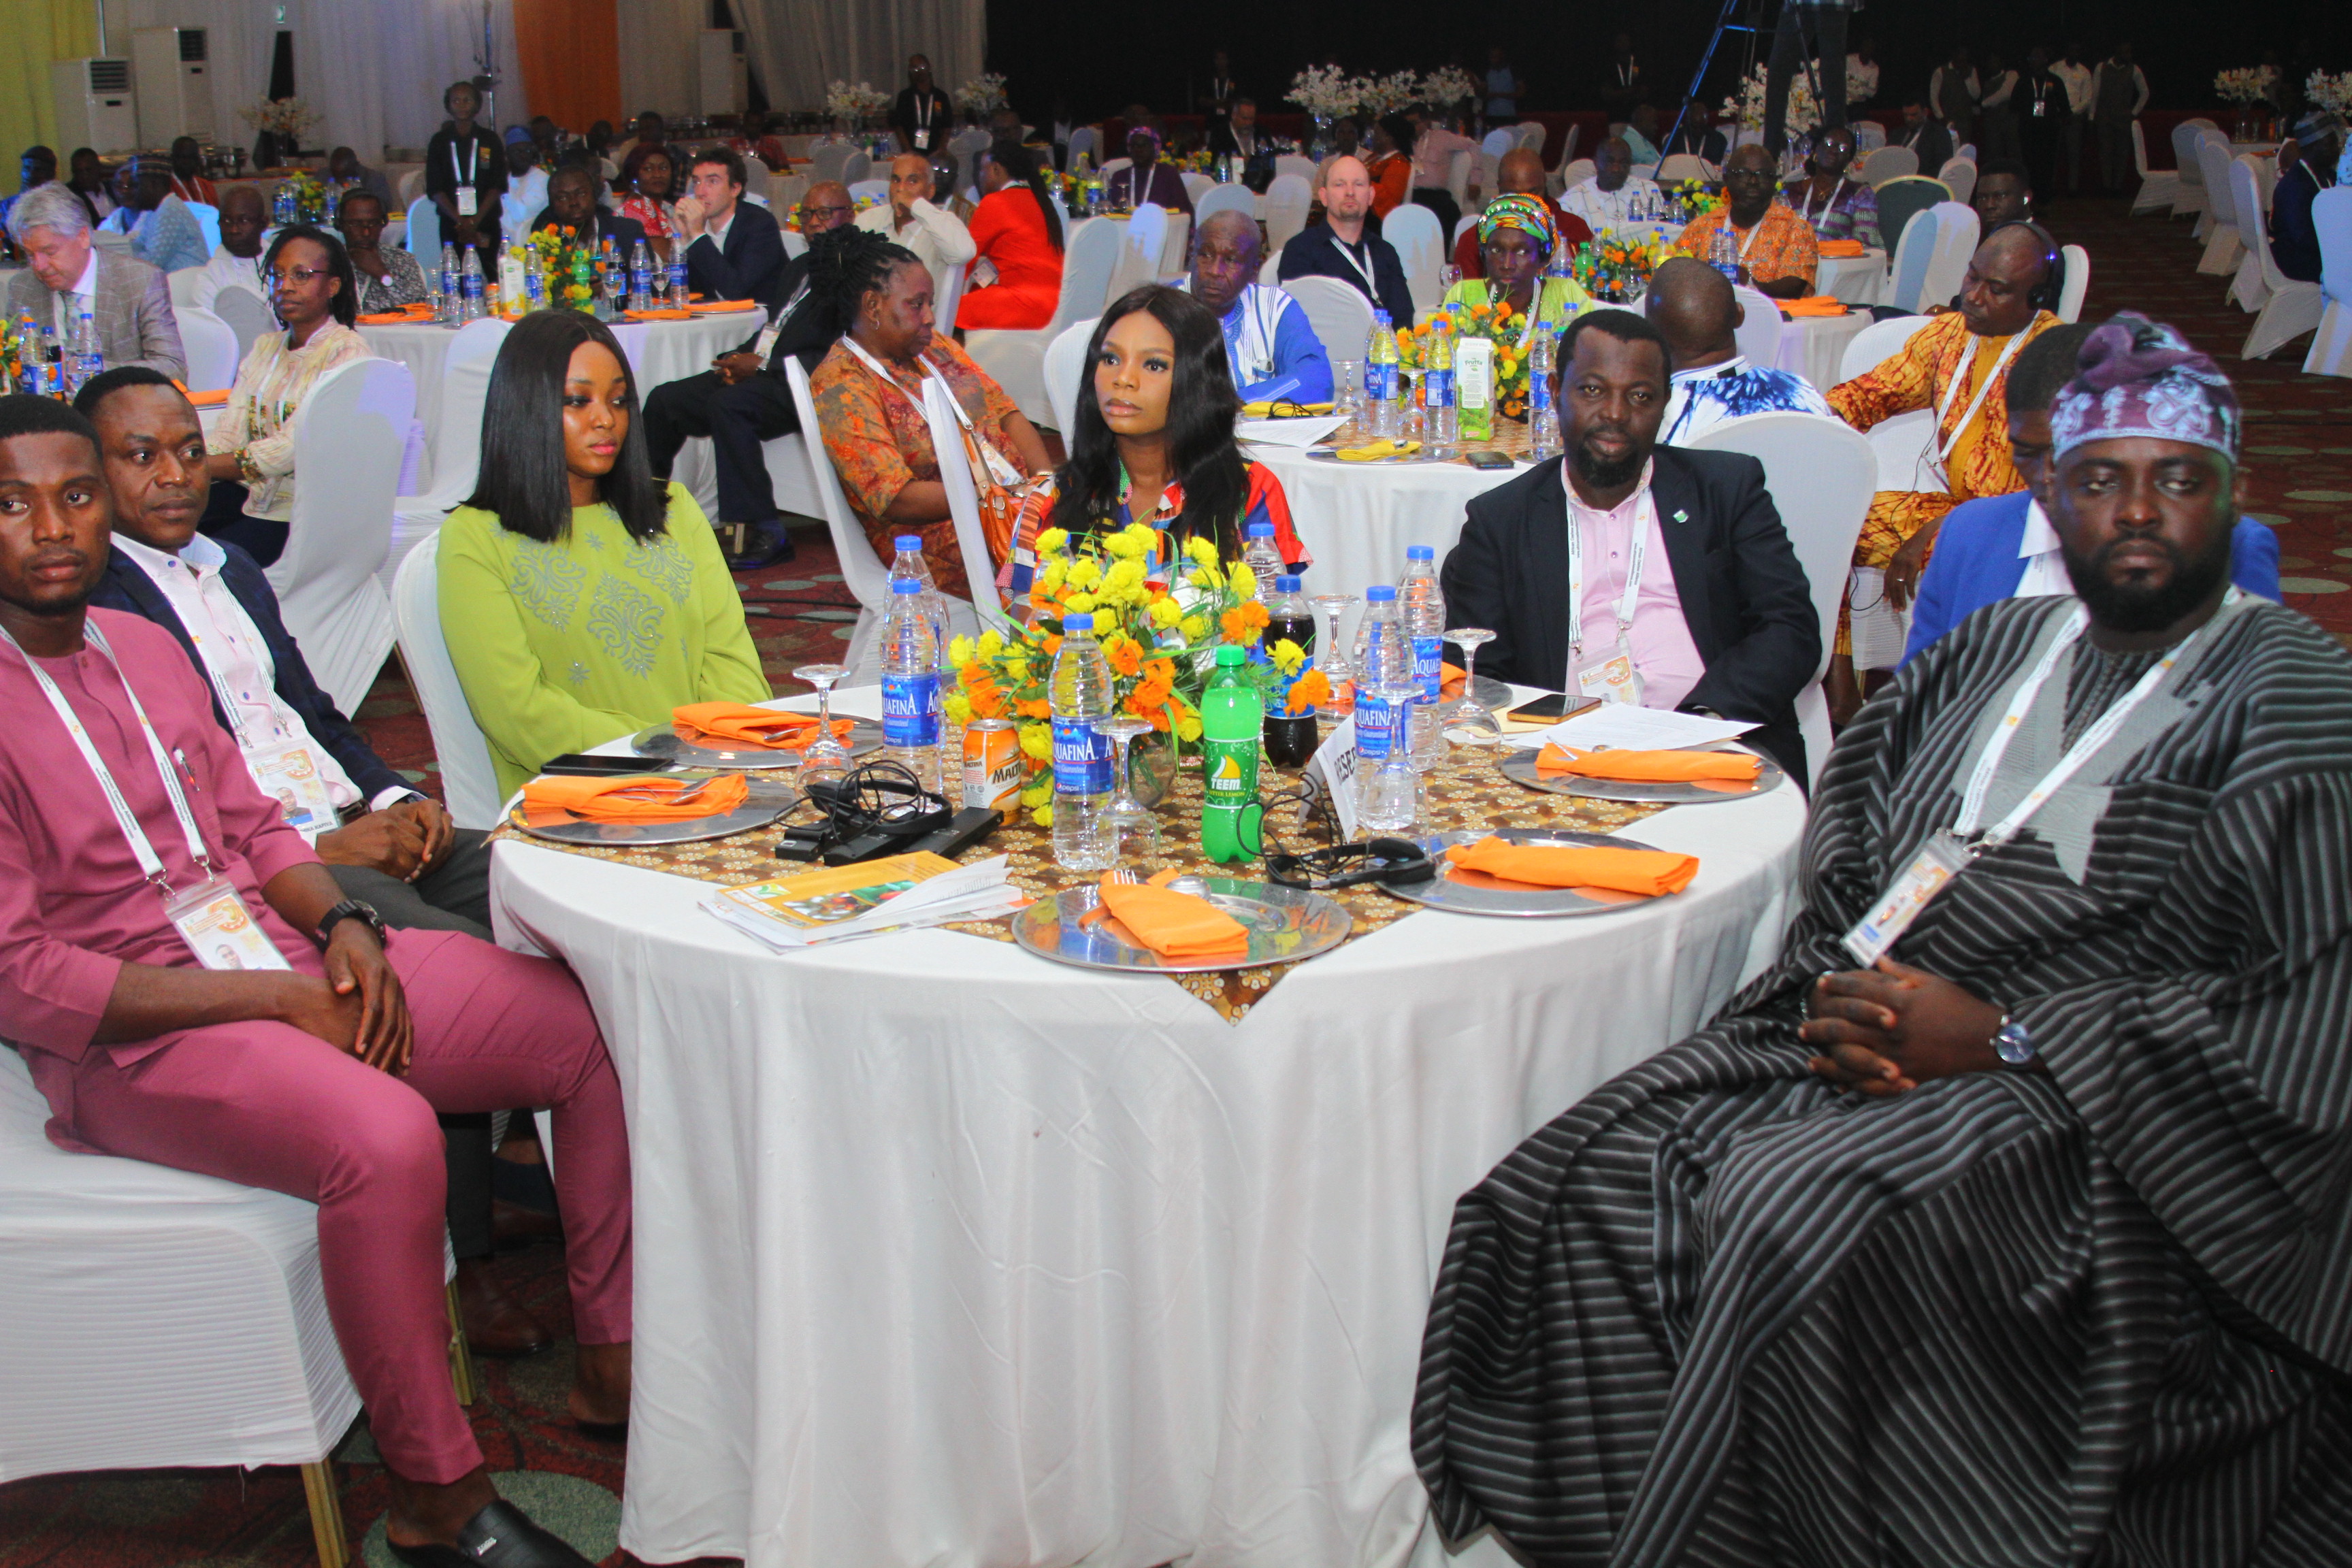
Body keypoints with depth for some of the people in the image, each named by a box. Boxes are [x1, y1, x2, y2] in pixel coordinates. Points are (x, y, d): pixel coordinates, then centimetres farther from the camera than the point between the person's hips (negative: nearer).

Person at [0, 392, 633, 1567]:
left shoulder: (144, 645, 12)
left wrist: (338, 926, -4)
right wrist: (274, 1000, -17)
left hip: (289, 964, 8)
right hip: (134, 1039, -8)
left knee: (600, 1027, -6)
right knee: (383, 1135, -36)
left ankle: (613, 1365, 5)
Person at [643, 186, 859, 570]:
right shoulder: (799, 267, 25)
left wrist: (763, 365, -16)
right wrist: (740, 358, 5)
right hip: (759, 374, 10)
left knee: (728, 404, -34)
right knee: (664, 399, 2)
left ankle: (763, 533, -30)